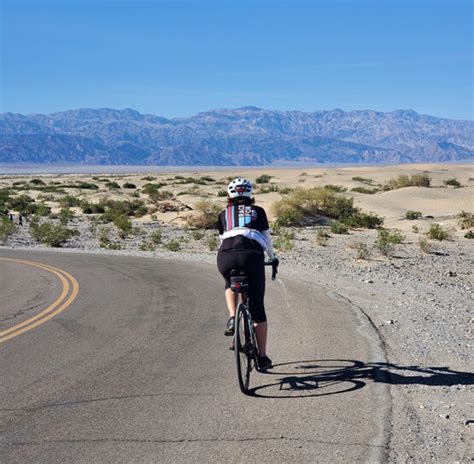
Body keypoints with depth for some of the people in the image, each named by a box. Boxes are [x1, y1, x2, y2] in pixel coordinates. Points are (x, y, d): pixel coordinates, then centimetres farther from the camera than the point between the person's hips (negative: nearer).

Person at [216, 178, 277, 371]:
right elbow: (267, 239, 28)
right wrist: (272, 258, 45)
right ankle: (262, 357, 13)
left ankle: (232, 319, 11)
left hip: (226, 257, 1)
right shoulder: (257, 211, 24)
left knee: (230, 286, 36)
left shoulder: (223, 214, 26)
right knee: (257, 308, 11)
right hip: (251, 255, -1)